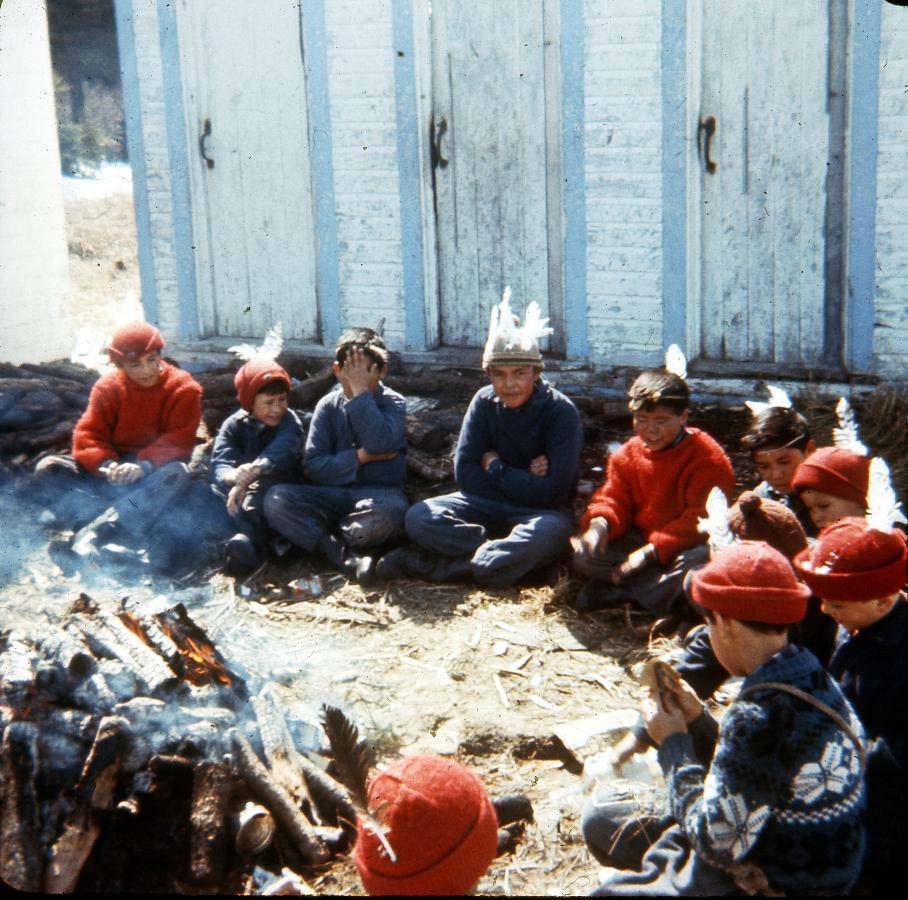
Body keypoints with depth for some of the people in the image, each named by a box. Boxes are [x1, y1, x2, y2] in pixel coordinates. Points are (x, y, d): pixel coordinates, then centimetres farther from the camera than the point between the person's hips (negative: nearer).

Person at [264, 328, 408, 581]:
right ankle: (344, 555, -32)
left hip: (379, 494, -2)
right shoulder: (328, 406, 6)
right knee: (275, 499, -24)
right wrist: (359, 457, -13)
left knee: (390, 512, -39)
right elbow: (313, 466, -2)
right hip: (333, 494, 3)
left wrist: (360, 391, -17)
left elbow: (380, 443, -21)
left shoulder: (393, 403, 1)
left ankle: (317, 537, -18)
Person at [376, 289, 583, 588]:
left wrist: (496, 469, -10)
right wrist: (523, 479, -14)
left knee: (549, 532, -40)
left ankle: (434, 566, -32)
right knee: (419, 518, -21)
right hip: (487, 504, 4)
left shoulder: (560, 411, -13)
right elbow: (465, 475, -5)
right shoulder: (484, 402, -2)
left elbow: (552, 492, -18)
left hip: (539, 512, -3)